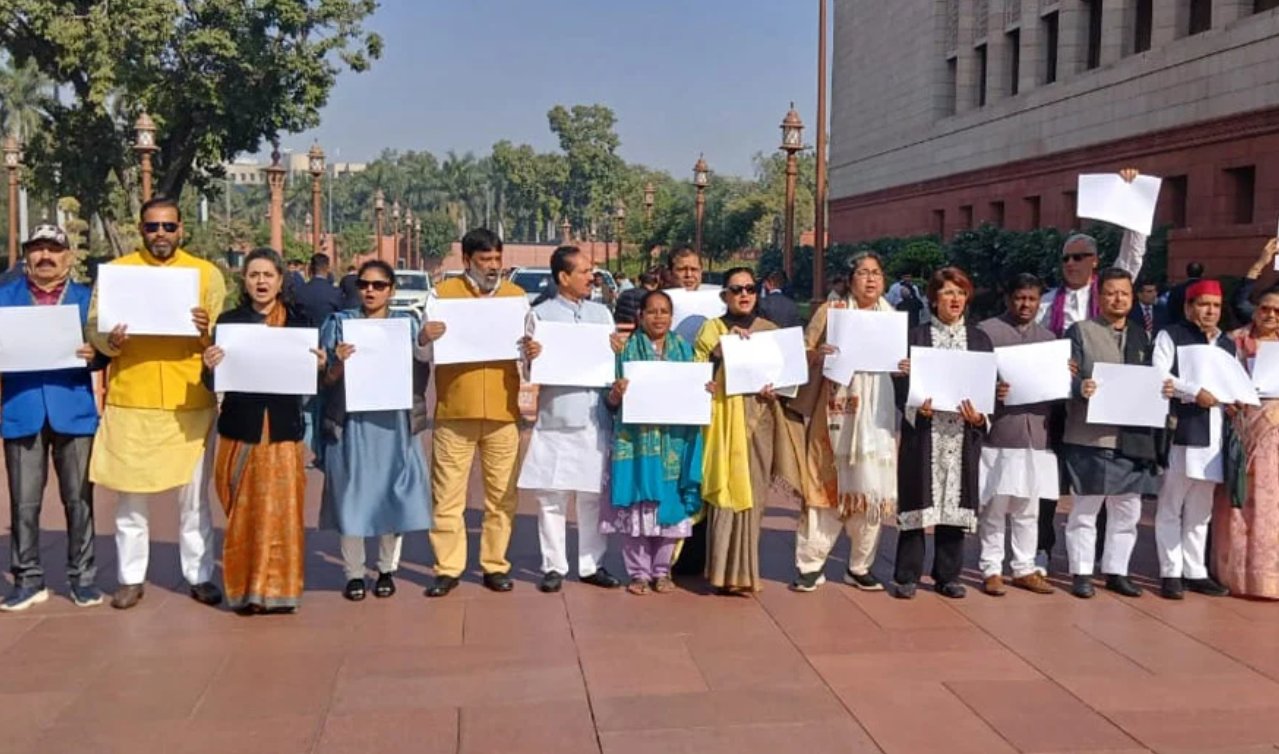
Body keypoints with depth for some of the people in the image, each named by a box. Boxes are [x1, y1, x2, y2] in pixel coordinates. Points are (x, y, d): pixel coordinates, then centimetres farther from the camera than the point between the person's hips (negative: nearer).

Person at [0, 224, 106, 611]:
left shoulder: (86, 297, 8)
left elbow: (101, 350, 4)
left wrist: (94, 354, -17)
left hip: (73, 410, 0)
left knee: (78, 498, 5)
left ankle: (82, 576, 14)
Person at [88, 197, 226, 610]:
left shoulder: (206, 273, 5)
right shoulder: (116, 270, 5)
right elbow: (93, 328, 4)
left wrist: (206, 331, -18)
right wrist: (110, 340, -18)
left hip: (190, 403, 0)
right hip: (131, 401, 0)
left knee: (194, 495, 6)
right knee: (131, 495, 7)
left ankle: (199, 576, 16)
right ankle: (131, 578, 18)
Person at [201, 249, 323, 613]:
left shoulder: (299, 322, 5)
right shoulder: (228, 321, 4)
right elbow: (212, 384, 2)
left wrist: (318, 365, -14)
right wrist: (209, 366, -19)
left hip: (283, 429, 0)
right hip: (240, 429, 0)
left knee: (281, 510, 0)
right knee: (243, 514, 4)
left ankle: (278, 587, 10)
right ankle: (245, 588, 16)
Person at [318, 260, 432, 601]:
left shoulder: (407, 323, 9)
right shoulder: (340, 323, 8)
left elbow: (419, 371, 1)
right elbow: (326, 378, 5)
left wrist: (426, 342, -19)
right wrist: (338, 364, -18)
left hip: (394, 424, 1)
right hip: (352, 423, 0)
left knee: (393, 493, 3)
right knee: (352, 495, 0)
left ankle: (387, 569, 18)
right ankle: (354, 573, 11)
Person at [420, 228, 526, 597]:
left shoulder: (517, 295, 9)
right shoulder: (442, 293, 5)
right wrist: (424, 339, -19)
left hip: (503, 410, 1)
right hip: (454, 410, -1)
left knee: (502, 495, 5)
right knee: (448, 496, 2)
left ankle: (495, 565, 16)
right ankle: (447, 568, 11)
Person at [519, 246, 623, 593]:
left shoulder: (601, 312, 12)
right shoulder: (540, 314, 1)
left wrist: (618, 352, -6)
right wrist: (530, 356, -22)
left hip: (595, 418, 3)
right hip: (555, 418, -3)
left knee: (593, 496, 8)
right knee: (551, 495, 2)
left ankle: (592, 564, 18)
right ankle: (554, 566, 13)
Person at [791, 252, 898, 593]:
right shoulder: (830, 312, 4)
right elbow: (803, 354, 2)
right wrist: (818, 354, -20)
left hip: (878, 415, 3)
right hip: (838, 412, -3)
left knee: (873, 490, 2)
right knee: (828, 486, -3)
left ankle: (859, 567, 16)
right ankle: (810, 565, 6)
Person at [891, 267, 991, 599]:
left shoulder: (980, 340, 11)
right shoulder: (915, 336, 3)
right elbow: (902, 385, -1)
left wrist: (980, 416, -8)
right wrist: (916, 408, -19)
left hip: (962, 435, 3)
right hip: (923, 434, -2)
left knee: (955, 501, 5)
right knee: (919, 500, -1)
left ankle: (947, 576, 16)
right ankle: (907, 576, 8)